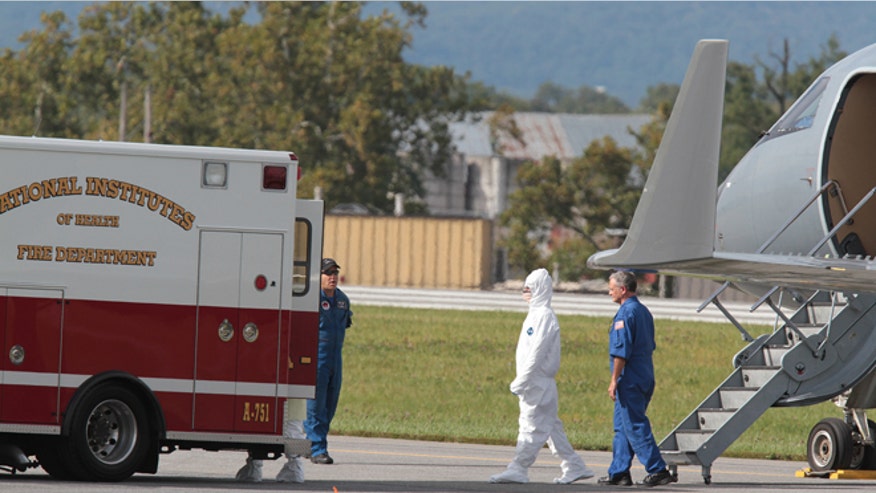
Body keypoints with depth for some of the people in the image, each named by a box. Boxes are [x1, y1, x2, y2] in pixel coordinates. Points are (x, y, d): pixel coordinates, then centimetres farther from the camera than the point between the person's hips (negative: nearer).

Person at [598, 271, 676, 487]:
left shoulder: (626, 313, -14)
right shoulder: (644, 312, 15)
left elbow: (621, 351, -19)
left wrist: (614, 380, -15)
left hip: (629, 380, -10)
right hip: (645, 378, 10)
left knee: (635, 428, -7)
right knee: (623, 427, 13)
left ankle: (658, 470, -11)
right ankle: (618, 473, 14)